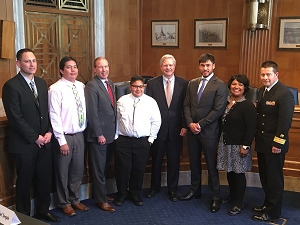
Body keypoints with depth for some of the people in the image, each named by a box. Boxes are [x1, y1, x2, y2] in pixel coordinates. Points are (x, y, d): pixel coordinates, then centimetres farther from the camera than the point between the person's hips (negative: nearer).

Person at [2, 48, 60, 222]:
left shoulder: (41, 83, 9)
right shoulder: (11, 86, -12)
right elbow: (15, 118, -16)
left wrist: (49, 132, -1)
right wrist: (35, 137, -14)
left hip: (45, 141, 6)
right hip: (25, 144, -6)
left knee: (45, 179, 13)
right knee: (24, 181, 9)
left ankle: (43, 210, 32)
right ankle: (24, 216, 26)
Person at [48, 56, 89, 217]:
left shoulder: (81, 86, 3)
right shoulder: (56, 89, -13)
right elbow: (54, 117, -15)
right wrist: (62, 141, -16)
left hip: (79, 135, 5)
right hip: (64, 136, -5)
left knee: (78, 170, 16)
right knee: (62, 172, 10)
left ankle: (74, 200, 35)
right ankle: (64, 203, 29)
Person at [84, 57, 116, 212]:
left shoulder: (110, 84, 11)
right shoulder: (92, 86, -14)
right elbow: (92, 113, -17)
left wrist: (114, 131, 9)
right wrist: (99, 134, -17)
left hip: (110, 133, 8)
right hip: (98, 134, -7)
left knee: (104, 167, 17)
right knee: (99, 169, 4)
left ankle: (102, 193, 31)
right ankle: (101, 200, 15)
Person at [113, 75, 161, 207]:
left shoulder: (150, 102, 2)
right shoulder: (122, 101, 2)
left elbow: (156, 121, 4)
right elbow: (115, 119, 5)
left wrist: (151, 138, 1)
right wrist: (116, 136, 1)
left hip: (143, 141, 1)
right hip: (123, 140, 0)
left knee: (139, 169, 8)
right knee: (122, 168, 3)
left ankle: (135, 193, 28)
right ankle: (121, 193, 23)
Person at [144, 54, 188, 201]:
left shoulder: (183, 83, -1)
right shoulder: (152, 83, -2)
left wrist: (184, 126, -6)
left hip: (176, 129, 0)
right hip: (157, 128, 0)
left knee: (174, 160, 10)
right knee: (156, 159, 14)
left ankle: (172, 189, 27)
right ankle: (154, 187, 33)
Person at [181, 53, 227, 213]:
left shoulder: (220, 85, -8)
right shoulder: (192, 83, 10)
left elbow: (218, 110, -14)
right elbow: (186, 105, 8)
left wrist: (200, 124, -14)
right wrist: (190, 123, -7)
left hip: (209, 132, -5)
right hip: (192, 130, 5)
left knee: (211, 165, 3)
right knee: (194, 163, 15)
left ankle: (215, 197, 16)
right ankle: (195, 190, 32)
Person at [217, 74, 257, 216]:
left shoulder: (247, 105, -13)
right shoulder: (225, 102, 7)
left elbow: (251, 128, -16)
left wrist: (245, 146, -19)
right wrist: (221, 139, 11)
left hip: (238, 145, -6)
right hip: (225, 143, 6)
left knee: (238, 173, 3)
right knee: (229, 171, 17)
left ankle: (239, 204, 15)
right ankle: (232, 195, 36)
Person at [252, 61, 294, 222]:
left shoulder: (285, 93, -17)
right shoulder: (261, 91, 10)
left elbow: (285, 121, -19)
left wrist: (278, 143, -20)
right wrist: (257, 138, 10)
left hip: (274, 144, -8)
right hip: (261, 142, 8)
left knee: (274, 178, 5)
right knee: (264, 177, 18)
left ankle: (273, 212, 18)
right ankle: (268, 203, 35)